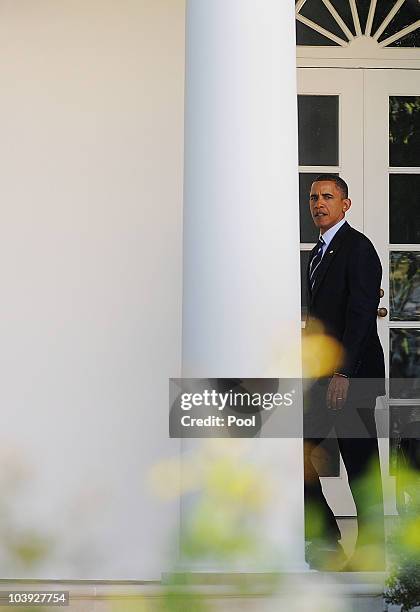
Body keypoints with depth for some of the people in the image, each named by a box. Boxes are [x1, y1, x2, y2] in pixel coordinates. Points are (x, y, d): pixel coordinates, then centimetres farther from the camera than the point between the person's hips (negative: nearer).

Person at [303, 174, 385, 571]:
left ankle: (371, 552, 9)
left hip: (352, 375, -9)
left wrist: (343, 373, -21)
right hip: (322, 376, 9)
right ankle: (325, 539, 14)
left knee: (361, 465, -2)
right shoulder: (318, 252, 19)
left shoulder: (357, 247, -9)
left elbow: (361, 314, -17)